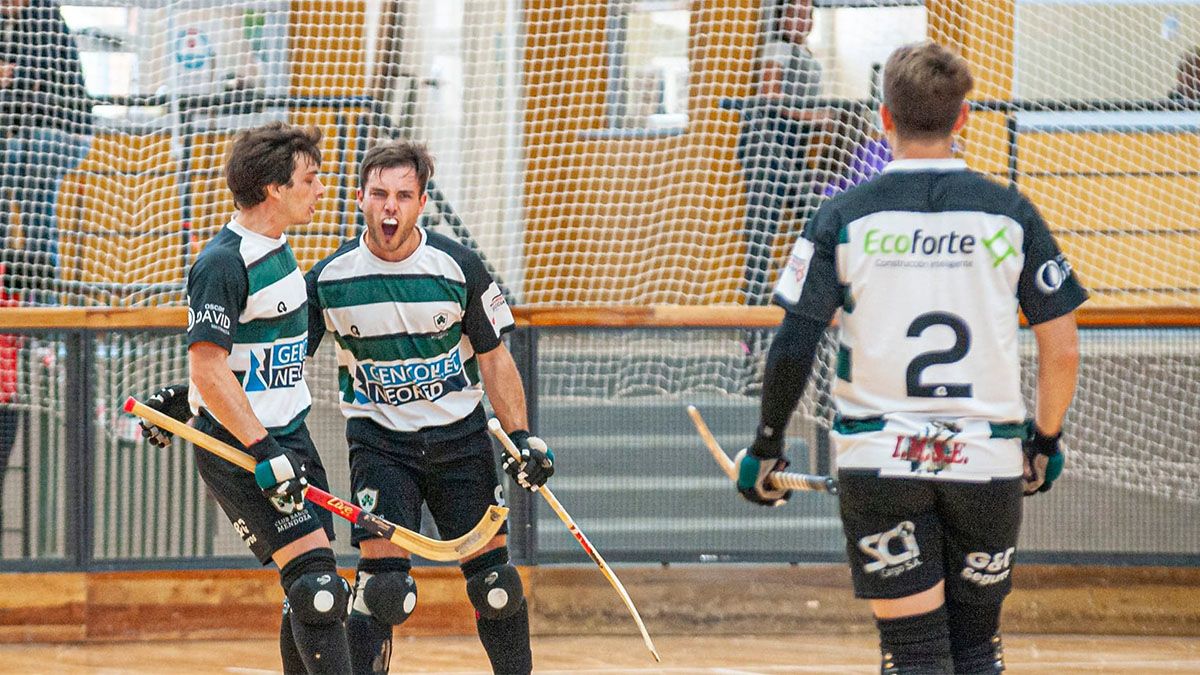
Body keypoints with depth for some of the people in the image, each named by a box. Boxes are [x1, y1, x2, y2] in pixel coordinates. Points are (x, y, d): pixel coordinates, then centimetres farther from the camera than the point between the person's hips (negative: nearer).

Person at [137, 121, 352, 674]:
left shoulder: (276, 246, 10)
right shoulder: (223, 263, -18)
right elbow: (210, 368, -22)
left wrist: (185, 396, 25)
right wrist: (265, 452, -25)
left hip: (288, 435, 9)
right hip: (239, 447, -9)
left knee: (317, 593, 8)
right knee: (314, 581, -16)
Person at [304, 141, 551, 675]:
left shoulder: (458, 267, -7)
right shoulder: (330, 278, -7)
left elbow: (494, 357, 3)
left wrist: (522, 437, -4)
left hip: (460, 437, 1)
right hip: (379, 444, -1)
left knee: (494, 579, 1)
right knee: (382, 582, -16)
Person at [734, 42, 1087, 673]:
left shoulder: (844, 217, -3)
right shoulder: (1009, 213, 0)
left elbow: (792, 348, -7)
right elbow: (1062, 349, 2)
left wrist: (765, 446, 6)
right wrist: (1046, 440, 18)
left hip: (878, 461, -1)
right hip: (987, 457, 1)